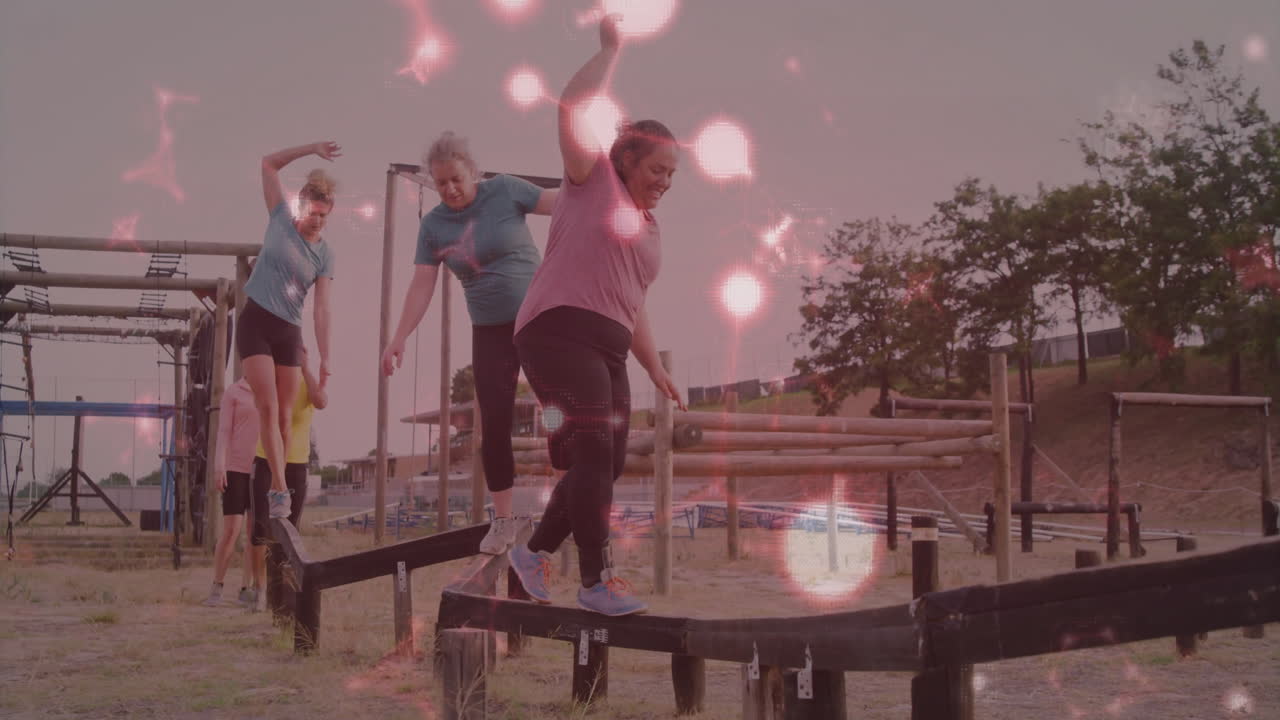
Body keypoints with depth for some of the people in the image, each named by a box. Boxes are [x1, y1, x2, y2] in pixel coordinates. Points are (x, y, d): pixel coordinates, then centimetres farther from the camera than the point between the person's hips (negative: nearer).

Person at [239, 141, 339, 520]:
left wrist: (325, 358, -9)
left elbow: (322, 308, -3)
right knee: (268, 406, -13)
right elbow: (268, 164, 0)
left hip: (289, 332, 2)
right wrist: (311, 149, -8)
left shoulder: (325, 253, 1)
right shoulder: (281, 220, 0)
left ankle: (276, 489, 10)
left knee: (284, 414, 2)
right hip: (256, 322, -2)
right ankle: (281, 489, -18)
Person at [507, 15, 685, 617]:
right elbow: (571, 106, -11)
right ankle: (595, 580, -12)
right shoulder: (594, 179, 5)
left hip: (608, 348, 9)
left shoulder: (649, 228, 25)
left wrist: (655, 367, 22)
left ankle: (533, 552, 22)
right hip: (560, 331, -9)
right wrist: (610, 49, -3)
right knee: (593, 453, -17)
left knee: (604, 466, 7)